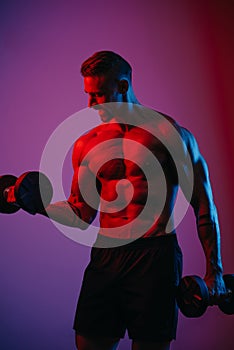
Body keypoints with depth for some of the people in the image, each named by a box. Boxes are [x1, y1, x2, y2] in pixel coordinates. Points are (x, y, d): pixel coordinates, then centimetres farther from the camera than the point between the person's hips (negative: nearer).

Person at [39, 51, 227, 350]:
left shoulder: (171, 135, -3)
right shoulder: (87, 145, 8)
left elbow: (204, 206, 0)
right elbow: (81, 214, 12)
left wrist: (214, 270, 0)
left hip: (155, 257, -3)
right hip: (105, 257, 4)